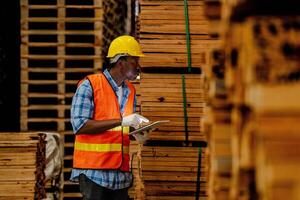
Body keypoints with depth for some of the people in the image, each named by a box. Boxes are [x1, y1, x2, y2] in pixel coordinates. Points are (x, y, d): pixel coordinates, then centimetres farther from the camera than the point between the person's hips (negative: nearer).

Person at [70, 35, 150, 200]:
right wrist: (120, 121, -20)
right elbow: (79, 125, -16)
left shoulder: (130, 91, 15)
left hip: (121, 172, 6)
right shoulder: (89, 85, -7)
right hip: (94, 171, -6)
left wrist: (137, 134, -1)